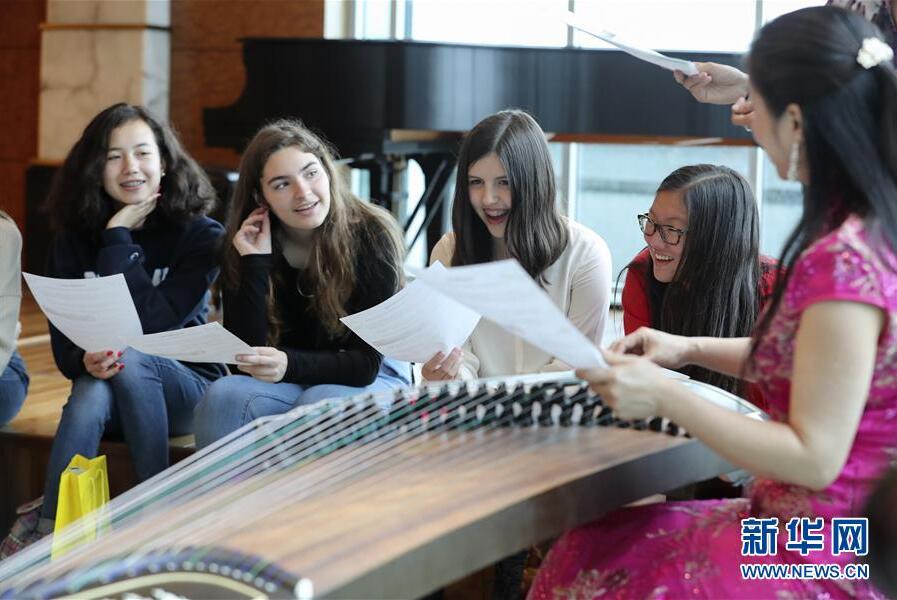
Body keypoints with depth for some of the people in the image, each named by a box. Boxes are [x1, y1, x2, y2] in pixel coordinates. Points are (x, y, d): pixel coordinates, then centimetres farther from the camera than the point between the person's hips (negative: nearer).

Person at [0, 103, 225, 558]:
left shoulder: (200, 235, -10)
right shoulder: (73, 239, 0)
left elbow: (152, 323, -22)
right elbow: (62, 341, -5)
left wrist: (118, 238, -20)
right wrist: (85, 361, -29)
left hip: (186, 385, -2)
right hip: (107, 388, 2)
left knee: (129, 358, -34)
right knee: (90, 394, -33)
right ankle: (45, 533, -36)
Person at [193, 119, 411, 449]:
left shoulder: (371, 235, -15)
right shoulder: (244, 247, -6)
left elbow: (366, 362, -17)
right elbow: (247, 355, -13)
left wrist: (290, 364, -36)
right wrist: (255, 266, -22)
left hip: (375, 376, -2)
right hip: (288, 382, 3)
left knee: (320, 405, -35)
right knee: (223, 396, -27)